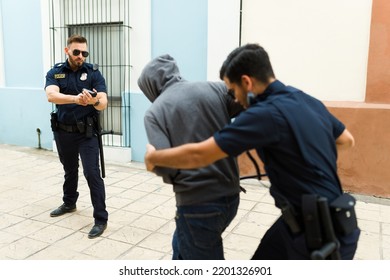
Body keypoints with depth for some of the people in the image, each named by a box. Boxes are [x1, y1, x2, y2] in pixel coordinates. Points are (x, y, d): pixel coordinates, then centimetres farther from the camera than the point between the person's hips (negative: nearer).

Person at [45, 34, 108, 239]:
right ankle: (69, 203, 43)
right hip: (63, 131, 3)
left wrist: (95, 101, -42)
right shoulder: (55, 73, -4)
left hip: (86, 132, -3)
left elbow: (103, 103, -18)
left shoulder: (93, 72, -8)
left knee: (92, 173, -10)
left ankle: (101, 218, -2)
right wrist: (75, 99, -43)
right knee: (69, 170, 21)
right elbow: (51, 95, -25)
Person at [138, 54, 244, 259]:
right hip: (230, 196, 5)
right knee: (182, 247, 29)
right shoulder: (214, 89, 0)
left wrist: (175, 179, 7)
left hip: (198, 204, -5)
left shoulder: (155, 111, -7)